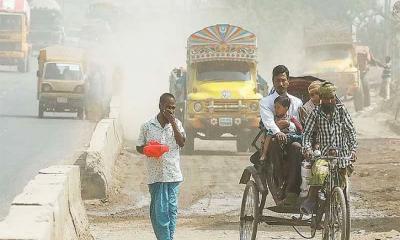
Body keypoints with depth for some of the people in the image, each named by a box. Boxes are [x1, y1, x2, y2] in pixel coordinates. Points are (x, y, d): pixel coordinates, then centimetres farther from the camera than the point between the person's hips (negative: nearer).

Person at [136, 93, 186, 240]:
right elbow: (139, 147, 10)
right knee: (159, 211, -5)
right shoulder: (147, 127, 2)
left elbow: (182, 143, -7)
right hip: (156, 175, -2)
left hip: (174, 174, 2)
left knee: (172, 209, 3)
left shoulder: (176, 124, 7)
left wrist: (172, 122, -11)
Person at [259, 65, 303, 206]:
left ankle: (292, 192, -44)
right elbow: (268, 121, -10)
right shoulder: (266, 102, 12)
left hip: (292, 140, 1)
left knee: (297, 147, -35)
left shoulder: (297, 103, 20)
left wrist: (288, 124, -14)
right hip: (273, 140, -1)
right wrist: (277, 132, -33)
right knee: (275, 142, -37)